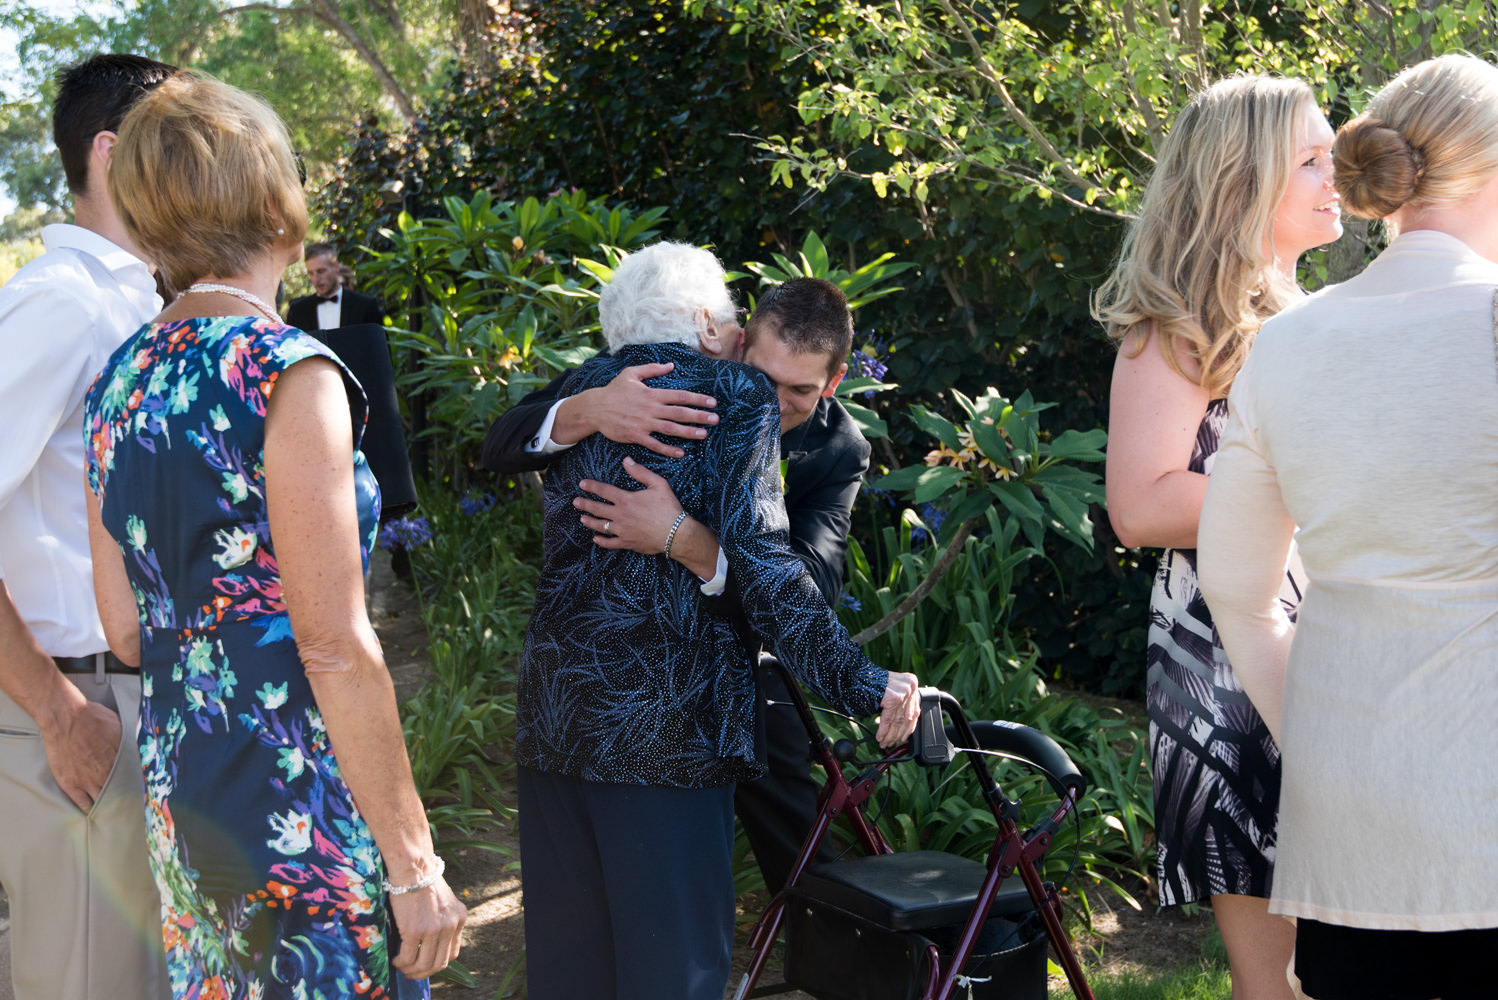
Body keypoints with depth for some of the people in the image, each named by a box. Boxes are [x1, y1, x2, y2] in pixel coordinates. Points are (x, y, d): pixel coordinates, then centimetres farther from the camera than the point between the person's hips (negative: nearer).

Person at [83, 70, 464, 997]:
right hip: (298, 814, -8)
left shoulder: (119, 382, 6)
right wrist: (413, 862, -14)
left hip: (175, 803, 8)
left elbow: (124, 629, 11)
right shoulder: (288, 372, -16)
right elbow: (335, 647, -19)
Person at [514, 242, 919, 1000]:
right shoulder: (735, 395, -2)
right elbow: (758, 556, -14)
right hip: (660, 718, -5)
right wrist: (859, 683, -17)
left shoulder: (583, 389, 12)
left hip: (552, 705, 6)